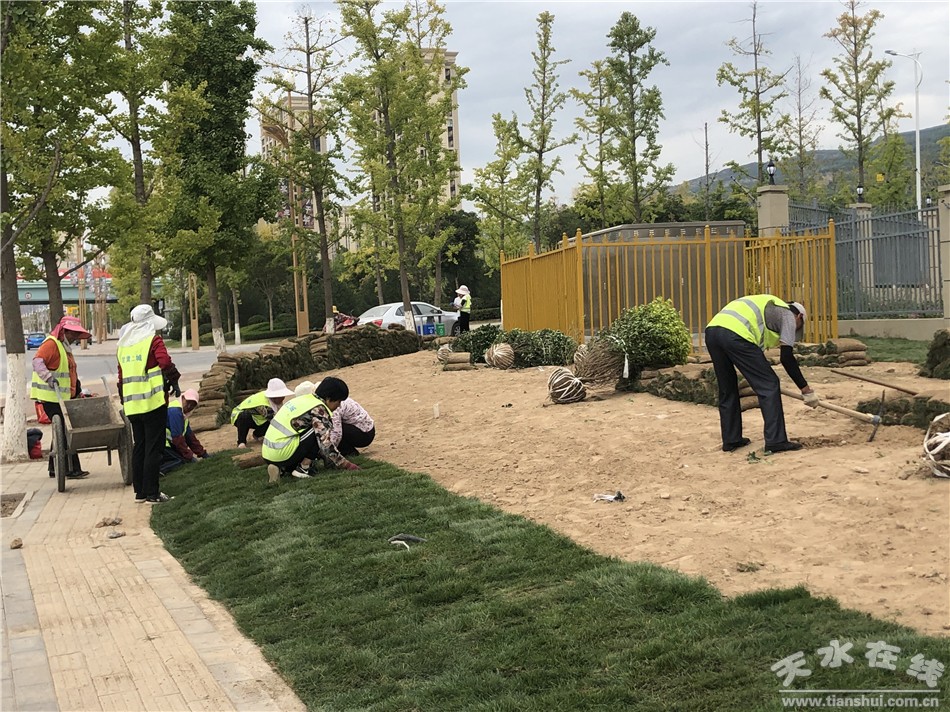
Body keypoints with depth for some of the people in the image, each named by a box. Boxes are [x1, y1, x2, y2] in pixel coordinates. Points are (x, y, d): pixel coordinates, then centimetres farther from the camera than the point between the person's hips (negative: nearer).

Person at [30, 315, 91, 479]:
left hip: (63, 398, 10)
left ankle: (55, 468, 22)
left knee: (62, 432, 14)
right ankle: (72, 469, -8)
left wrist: (77, 388, 25)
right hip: (51, 397, -10)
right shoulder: (51, 343, -12)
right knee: (65, 433, -10)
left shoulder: (65, 347, 20)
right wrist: (48, 377, -42)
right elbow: (37, 362, -28)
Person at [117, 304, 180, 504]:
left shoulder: (123, 345, 14)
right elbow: (165, 362, -20)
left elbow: (121, 375, 18)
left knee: (139, 447, 14)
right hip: (153, 402, -7)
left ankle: (139, 491, 18)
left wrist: (123, 400, 24)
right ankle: (152, 493, -3)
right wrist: (174, 381, -4)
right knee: (153, 448, -3)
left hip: (132, 404, 7)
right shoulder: (153, 340, -6)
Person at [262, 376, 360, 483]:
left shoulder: (303, 399, 17)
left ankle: (283, 469, 11)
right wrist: (347, 465, -6)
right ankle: (303, 468, -3)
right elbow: (326, 445, -16)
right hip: (282, 456, -9)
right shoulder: (319, 410, -10)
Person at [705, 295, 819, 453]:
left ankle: (731, 440, 27)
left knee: (727, 390, 22)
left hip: (711, 330, 8)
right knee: (769, 385, 3)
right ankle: (776, 441, 2)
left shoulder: (767, 305, 39)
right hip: (735, 334, -8)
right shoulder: (788, 315, 16)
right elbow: (787, 358, 6)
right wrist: (807, 390, 11)